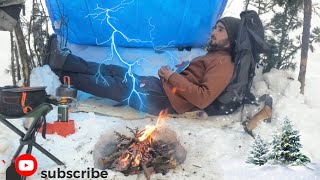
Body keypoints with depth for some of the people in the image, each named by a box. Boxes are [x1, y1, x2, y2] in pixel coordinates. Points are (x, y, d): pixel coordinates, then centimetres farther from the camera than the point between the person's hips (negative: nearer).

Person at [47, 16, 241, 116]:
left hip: (164, 100, -9)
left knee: (112, 86, -3)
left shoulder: (223, 63, -14)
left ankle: (61, 69, 10)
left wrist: (173, 77, -19)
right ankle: (63, 60, 13)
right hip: (161, 86, 9)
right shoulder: (213, 55, 17)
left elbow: (203, 99, -25)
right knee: (112, 71, 7)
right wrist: (169, 73, 7)